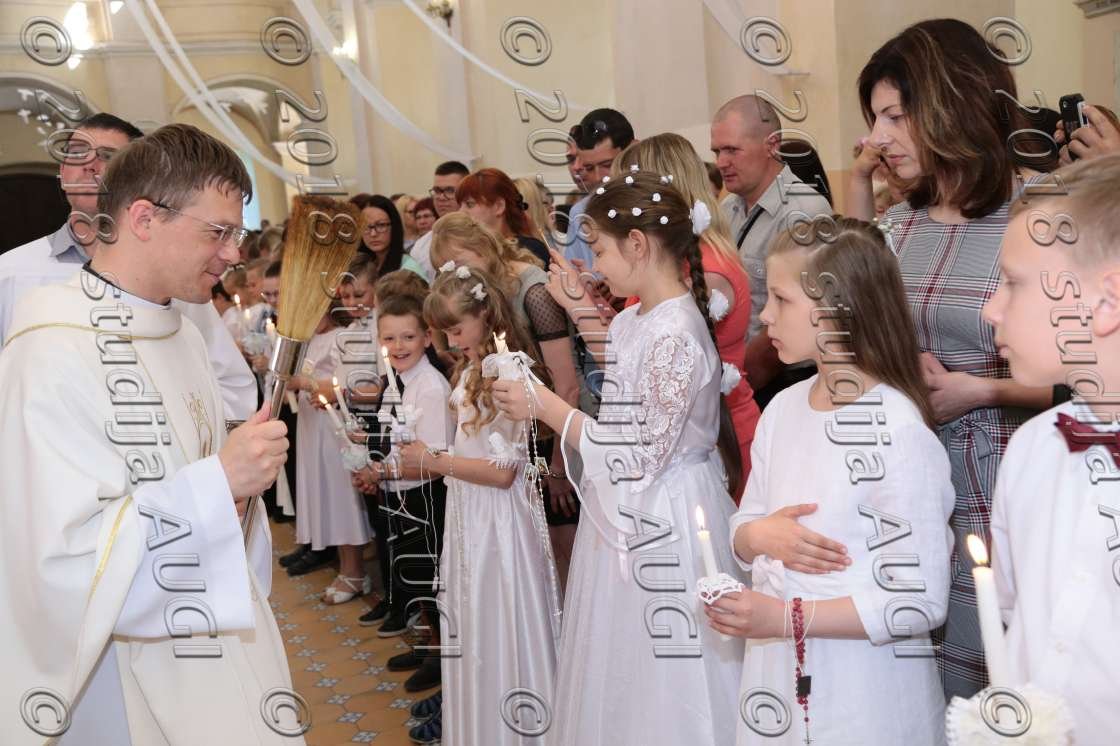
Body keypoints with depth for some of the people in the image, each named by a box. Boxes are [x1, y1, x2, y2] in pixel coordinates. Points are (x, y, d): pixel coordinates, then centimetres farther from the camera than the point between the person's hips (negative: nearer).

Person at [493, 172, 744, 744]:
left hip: (662, 526, -9)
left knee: (659, 679, 8)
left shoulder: (674, 336, -23)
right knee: (618, 679, 21)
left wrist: (546, 406, -16)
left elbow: (639, 458, -22)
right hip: (626, 517, 9)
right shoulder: (632, 321, 4)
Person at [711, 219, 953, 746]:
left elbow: (920, 602, -19)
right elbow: (743, 534, 9)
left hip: (863, 691, -6)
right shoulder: (783, 408, 1)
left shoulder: (898, 432, -19)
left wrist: (787, 617, -21)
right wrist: (759, 535, -13)